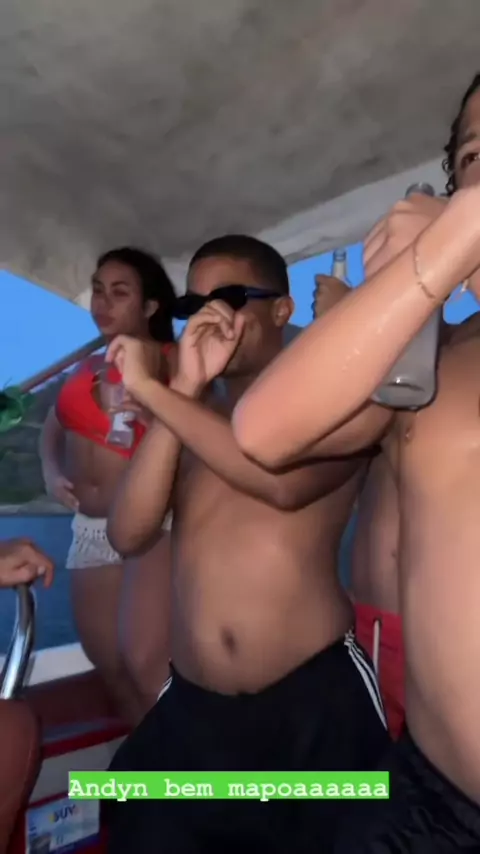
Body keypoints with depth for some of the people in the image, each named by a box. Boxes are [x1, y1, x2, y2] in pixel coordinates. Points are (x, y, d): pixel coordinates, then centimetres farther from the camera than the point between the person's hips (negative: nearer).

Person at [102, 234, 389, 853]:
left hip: (316, 703, -3)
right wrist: (182, 390, -14)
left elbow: (285, 482, -24)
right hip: (189, 709, 4)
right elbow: (127, 536, -7)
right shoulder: (187, 419, 8)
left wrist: (150, 389, -19)